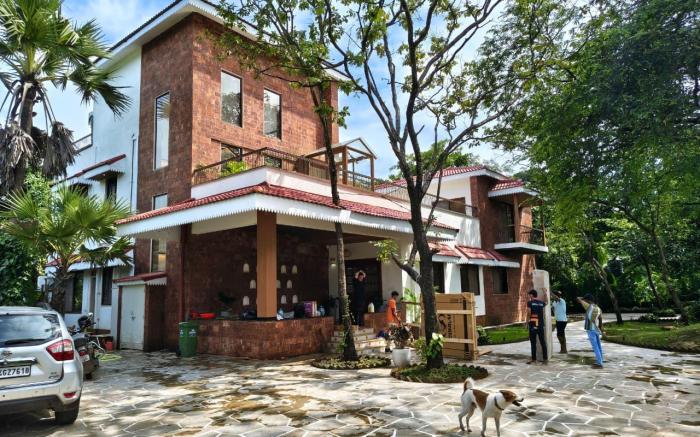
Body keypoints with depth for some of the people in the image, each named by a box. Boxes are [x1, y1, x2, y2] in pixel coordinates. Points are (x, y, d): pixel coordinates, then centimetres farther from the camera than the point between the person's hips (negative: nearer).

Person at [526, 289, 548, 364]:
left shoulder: (530, 303, -7)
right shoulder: (541, 303, 7)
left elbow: (529, 313, -12)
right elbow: (546, 302, 31)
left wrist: (527, 322, -1)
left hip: (533, 325, -4)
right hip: (541, 325, 5)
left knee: (533, 343, 0)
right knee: (543, 342, 9)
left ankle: (534, 358, 0)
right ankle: (545, 358, 11)